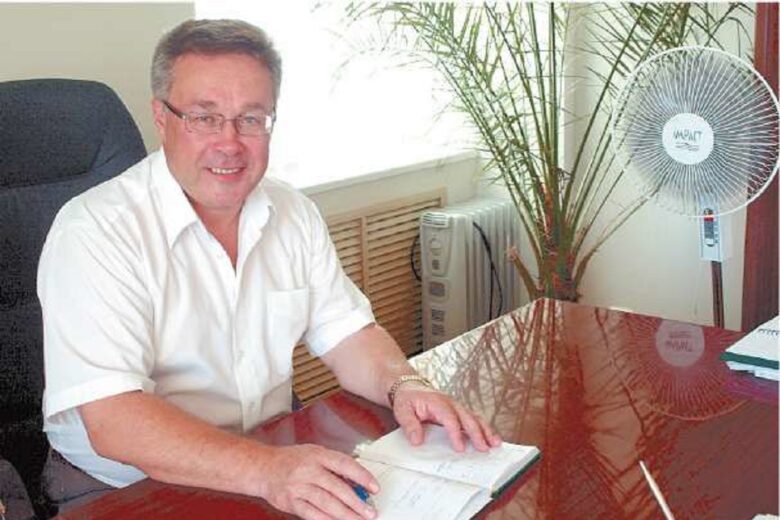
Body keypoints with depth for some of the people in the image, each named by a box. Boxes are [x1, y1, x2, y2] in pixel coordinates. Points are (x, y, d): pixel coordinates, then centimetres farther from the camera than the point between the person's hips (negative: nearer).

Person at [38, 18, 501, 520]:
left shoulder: (294, 214, 4)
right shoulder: (94, 231, -17)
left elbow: (346, 333, 7)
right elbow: (112, 421, -25)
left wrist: (403, 384, -14)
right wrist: (266, 470, -37)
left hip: (276, 457, 7)